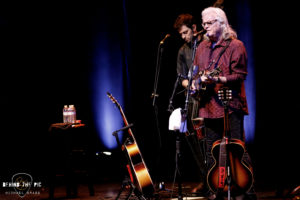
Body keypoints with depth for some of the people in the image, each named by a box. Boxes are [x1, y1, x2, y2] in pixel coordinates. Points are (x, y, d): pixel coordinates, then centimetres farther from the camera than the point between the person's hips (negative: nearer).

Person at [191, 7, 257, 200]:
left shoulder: (235, 46, -4)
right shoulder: (202, 47, 16)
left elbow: (239, 75, -11)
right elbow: (197, 71, 27)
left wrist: (217, 79, -23)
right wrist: (196, 82, 5)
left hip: (230, 105, -7)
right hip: (209, 106, 7)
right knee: (212, 152, 10)